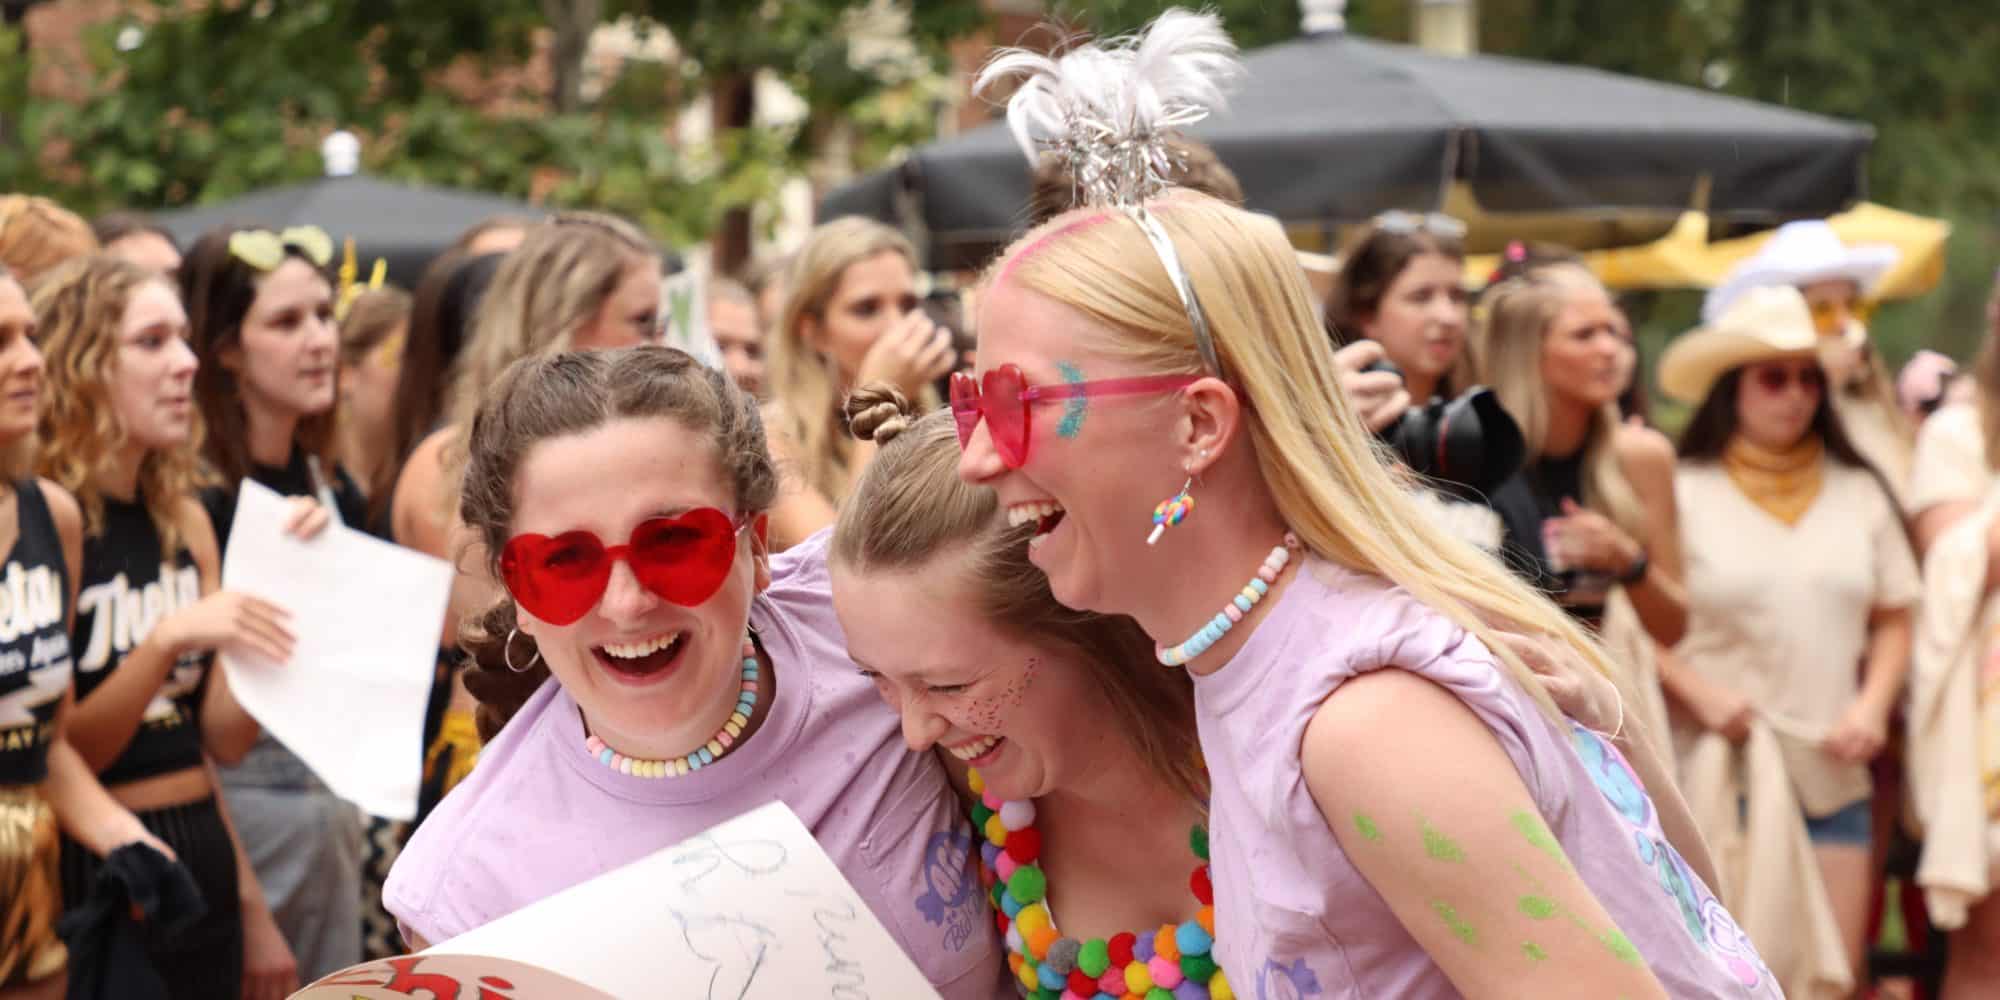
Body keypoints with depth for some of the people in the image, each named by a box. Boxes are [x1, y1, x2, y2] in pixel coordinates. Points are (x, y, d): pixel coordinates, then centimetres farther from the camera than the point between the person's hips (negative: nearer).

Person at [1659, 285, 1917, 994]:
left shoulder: (1859, 493, 10)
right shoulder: (1683, 492, -2)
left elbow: (1893, 620, 15)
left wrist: (1875, 704, -1)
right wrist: (1697, 693, -16)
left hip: (1834, 776, 4)